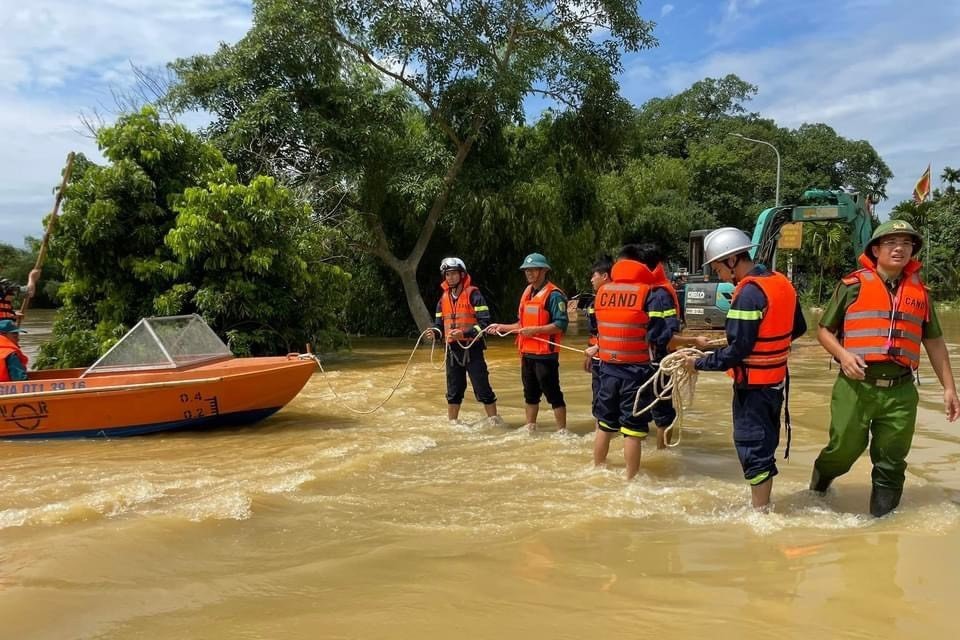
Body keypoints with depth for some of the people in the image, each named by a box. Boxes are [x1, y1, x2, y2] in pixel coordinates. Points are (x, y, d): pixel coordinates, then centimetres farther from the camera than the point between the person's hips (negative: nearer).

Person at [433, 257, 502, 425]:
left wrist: (464, 333, -24)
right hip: (452, 350, 6)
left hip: (472, 349, -5)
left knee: (483, 389, -3)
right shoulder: (443, 298, 12)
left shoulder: (473, 294, -7)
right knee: (453, 391, 14)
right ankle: (452, 423, 25)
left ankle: (495, 422, 6)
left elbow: (484, 322, -13)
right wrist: (434, 331, -6)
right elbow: (440, 323, 17)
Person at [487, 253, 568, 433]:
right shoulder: (527, 292, 15)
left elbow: (561, 324, -18)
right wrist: (502, 327, 12)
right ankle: (530, 429, 28)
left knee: (553, 394, -3)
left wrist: (535, 330, -22)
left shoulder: (553, 294, -11)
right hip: (527, 353, 8)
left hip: (545, 354, -8)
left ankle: (562, 431, 5)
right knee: (530, 394, 17)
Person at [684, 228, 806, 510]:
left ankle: (760, 511, 11)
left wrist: (699, 363, -14)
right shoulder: (782, 282, 5)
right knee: (766, 444, 18)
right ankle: (764, 504, 30)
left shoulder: (749, 293, -22)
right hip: (777, 379, 9)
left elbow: (737, 351, -23)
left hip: (754, 384, -9)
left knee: (752, 447, 2)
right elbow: (798, 328, 16)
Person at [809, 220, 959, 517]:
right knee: (843, 450, 2)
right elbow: (824, 330, 5)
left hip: (900, 392, 3)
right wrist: (843, 354, -14)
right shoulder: (853, 286, 1)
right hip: (856, 387, -3)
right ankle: (816, 493, 30)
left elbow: (934, 341, 18)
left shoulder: (919, 292, 12)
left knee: (891, 464, 9)